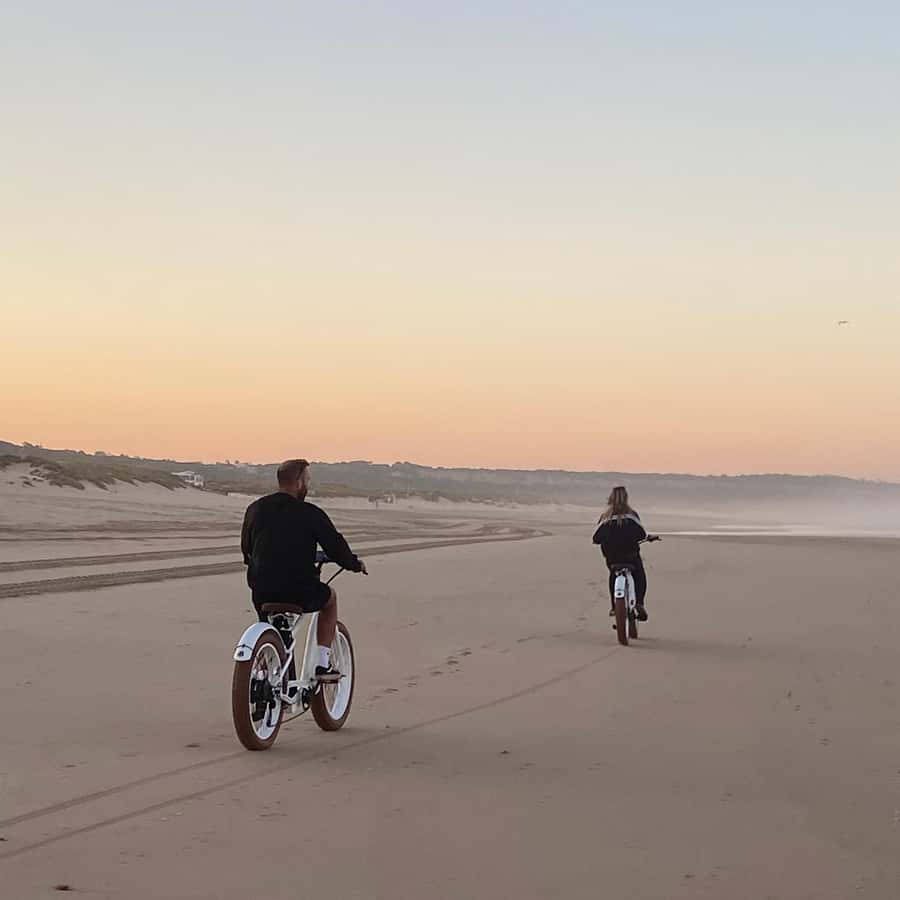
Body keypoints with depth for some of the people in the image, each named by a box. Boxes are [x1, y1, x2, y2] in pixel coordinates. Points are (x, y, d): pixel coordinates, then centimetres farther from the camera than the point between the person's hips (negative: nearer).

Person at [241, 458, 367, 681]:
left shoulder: (255, 509, 6)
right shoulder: (310, 514, -8)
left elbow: (246, 548, 17)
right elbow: (336, 546, -2)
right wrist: (355, 564, 18)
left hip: (261, 593, 4)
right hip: (300, 592, -4)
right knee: (330, 597, 27)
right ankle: (323, 664, 23)